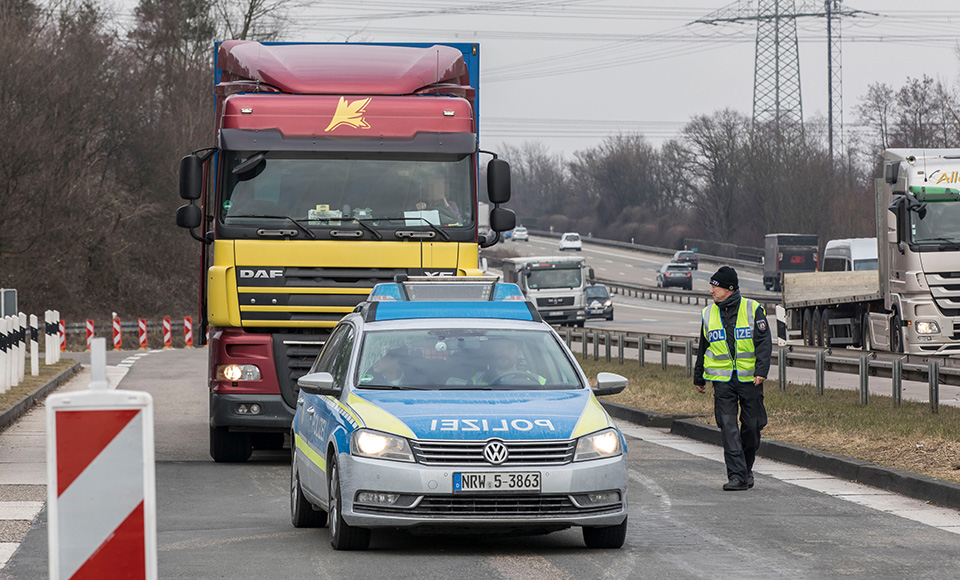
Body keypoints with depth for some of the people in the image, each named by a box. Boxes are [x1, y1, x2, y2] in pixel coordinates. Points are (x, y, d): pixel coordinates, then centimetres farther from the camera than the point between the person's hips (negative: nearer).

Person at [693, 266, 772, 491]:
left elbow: (764, 342, -7)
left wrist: (761, 370, -20)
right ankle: (737, 475, -11)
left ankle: (747, 468, 26)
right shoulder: (709, 314, 8)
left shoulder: (752, 309, -3)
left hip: (749, 379, -2)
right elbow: (703, 348, 19)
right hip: (722, 380, 2)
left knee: (752, 426, 5)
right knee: (728, 426, -9)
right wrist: (699, 378, 23)